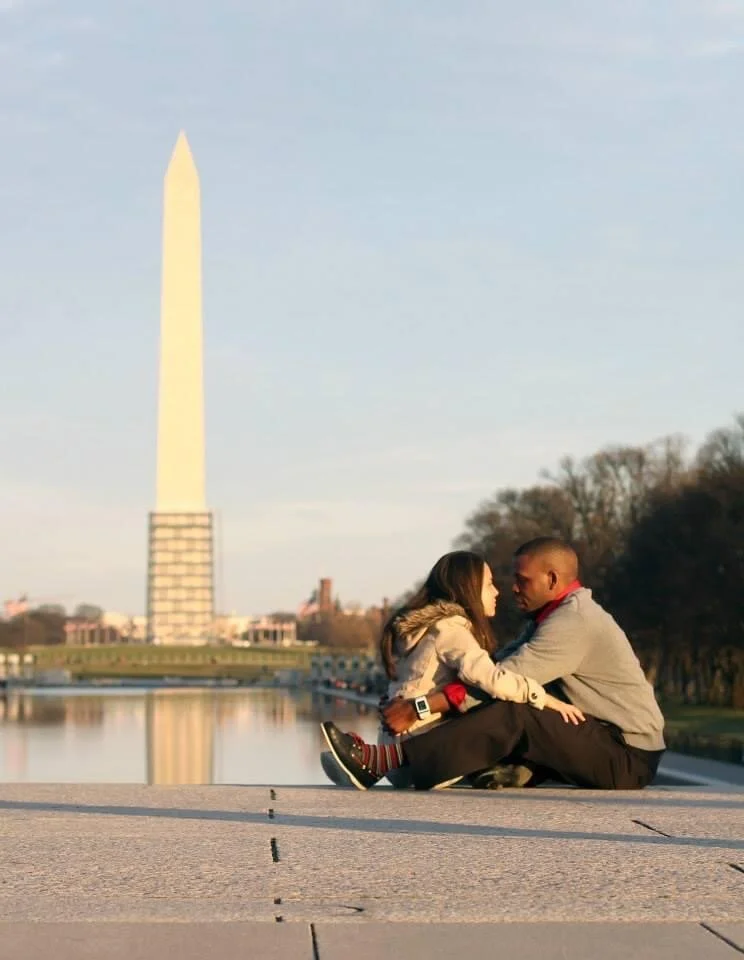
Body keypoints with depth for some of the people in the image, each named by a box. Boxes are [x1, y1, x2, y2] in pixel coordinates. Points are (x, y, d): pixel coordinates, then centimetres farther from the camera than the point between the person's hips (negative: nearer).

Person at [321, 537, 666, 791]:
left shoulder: (573, 623, -16)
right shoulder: (555, 615, 17)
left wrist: (417, 708, -23)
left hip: (629, 759, -10)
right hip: (607, 745, 10)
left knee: (511, 717, -25)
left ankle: (382, 762, -32)